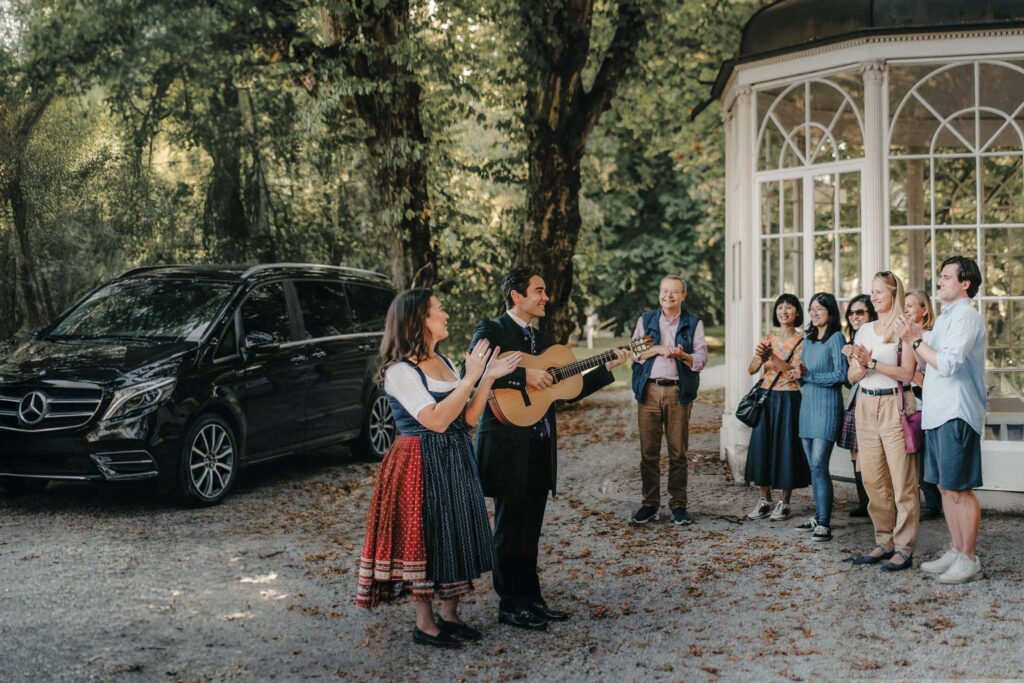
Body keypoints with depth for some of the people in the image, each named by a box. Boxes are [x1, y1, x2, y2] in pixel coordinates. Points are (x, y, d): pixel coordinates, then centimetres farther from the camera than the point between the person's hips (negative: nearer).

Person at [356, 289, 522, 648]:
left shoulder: (443, 362, 10)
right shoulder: (400, 370, -14)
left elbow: (468, 417, 6)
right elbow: (436, 420, -23)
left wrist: (489, 377, -4)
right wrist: (470, 378, -21)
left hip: (455, 461, 8)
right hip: (422, 464, -8)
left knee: (454, 536, 12)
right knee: (424, 538, 0)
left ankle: (449, 615, 24)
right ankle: (424, 624, 12)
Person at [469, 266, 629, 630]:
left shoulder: (544, 340, 17)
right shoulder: (491, 331, -7)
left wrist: (608, 367, 9)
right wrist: (524, 376, -24)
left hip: (540, 447, 7)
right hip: (508, 446, -7)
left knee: (530, 530, 14)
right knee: (511, 529, 1)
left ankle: (531, 599, 22)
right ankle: (511, 605, 10)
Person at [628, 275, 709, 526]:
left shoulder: (694, 323, 9)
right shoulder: (646, 320, 13)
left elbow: (702, 358, 3)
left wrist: (683, 355, -17)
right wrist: (657, 349, -11)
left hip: (678, 391, -1)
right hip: (649, 390, 1)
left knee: (678, 452, 0)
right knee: (648, 451, 1)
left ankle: (678, 505, 7)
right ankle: (650, 504, 9)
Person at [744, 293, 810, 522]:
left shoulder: (801, 341, -2)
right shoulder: (767, 340, 9)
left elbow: (795, 371, -15)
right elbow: (751, 369, -2)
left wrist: (772, 357, -28)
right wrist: (760, 358, -24)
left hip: (789, 400, -4)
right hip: (766, 399, 4)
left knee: (787, 448, -1)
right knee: (762, 446, 4)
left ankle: (784, 503, 11)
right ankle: (765, 501, 16)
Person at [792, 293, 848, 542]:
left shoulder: (836, 338, -7)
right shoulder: (808, 339, 15)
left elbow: (840, 374, -13)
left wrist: (808, 375, -14)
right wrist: (799, 374, -1)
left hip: (827, 406, -8)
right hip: (807, 404, 8)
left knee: (819, 466, -12)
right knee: (813, 466, 11)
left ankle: (824, 524, -11)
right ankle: (819, 516, 20)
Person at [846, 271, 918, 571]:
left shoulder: (903, 328, -3)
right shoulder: (864, 330, 15)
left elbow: (907, 373, -12)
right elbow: (852, 376, 13)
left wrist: (872, 363, -16)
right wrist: (862, 367, -8)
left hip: (893, 405, -6)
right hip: (865, 406, 6)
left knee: (901, 481, -5)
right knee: (872, 479, 7)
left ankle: (904, 549, -1)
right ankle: (884, 543, 17)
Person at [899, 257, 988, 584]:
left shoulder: (965, 317, -12)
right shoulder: (945, 318, 18)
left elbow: (948, 364, -22)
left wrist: (916, 341, -13)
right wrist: (919, 339, 8)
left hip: (957, 414, -10)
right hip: (938, 412, 10)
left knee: (960, 489, -5)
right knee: (945, 486, 13)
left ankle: (969, 559, 3)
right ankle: (955, 551, 22)